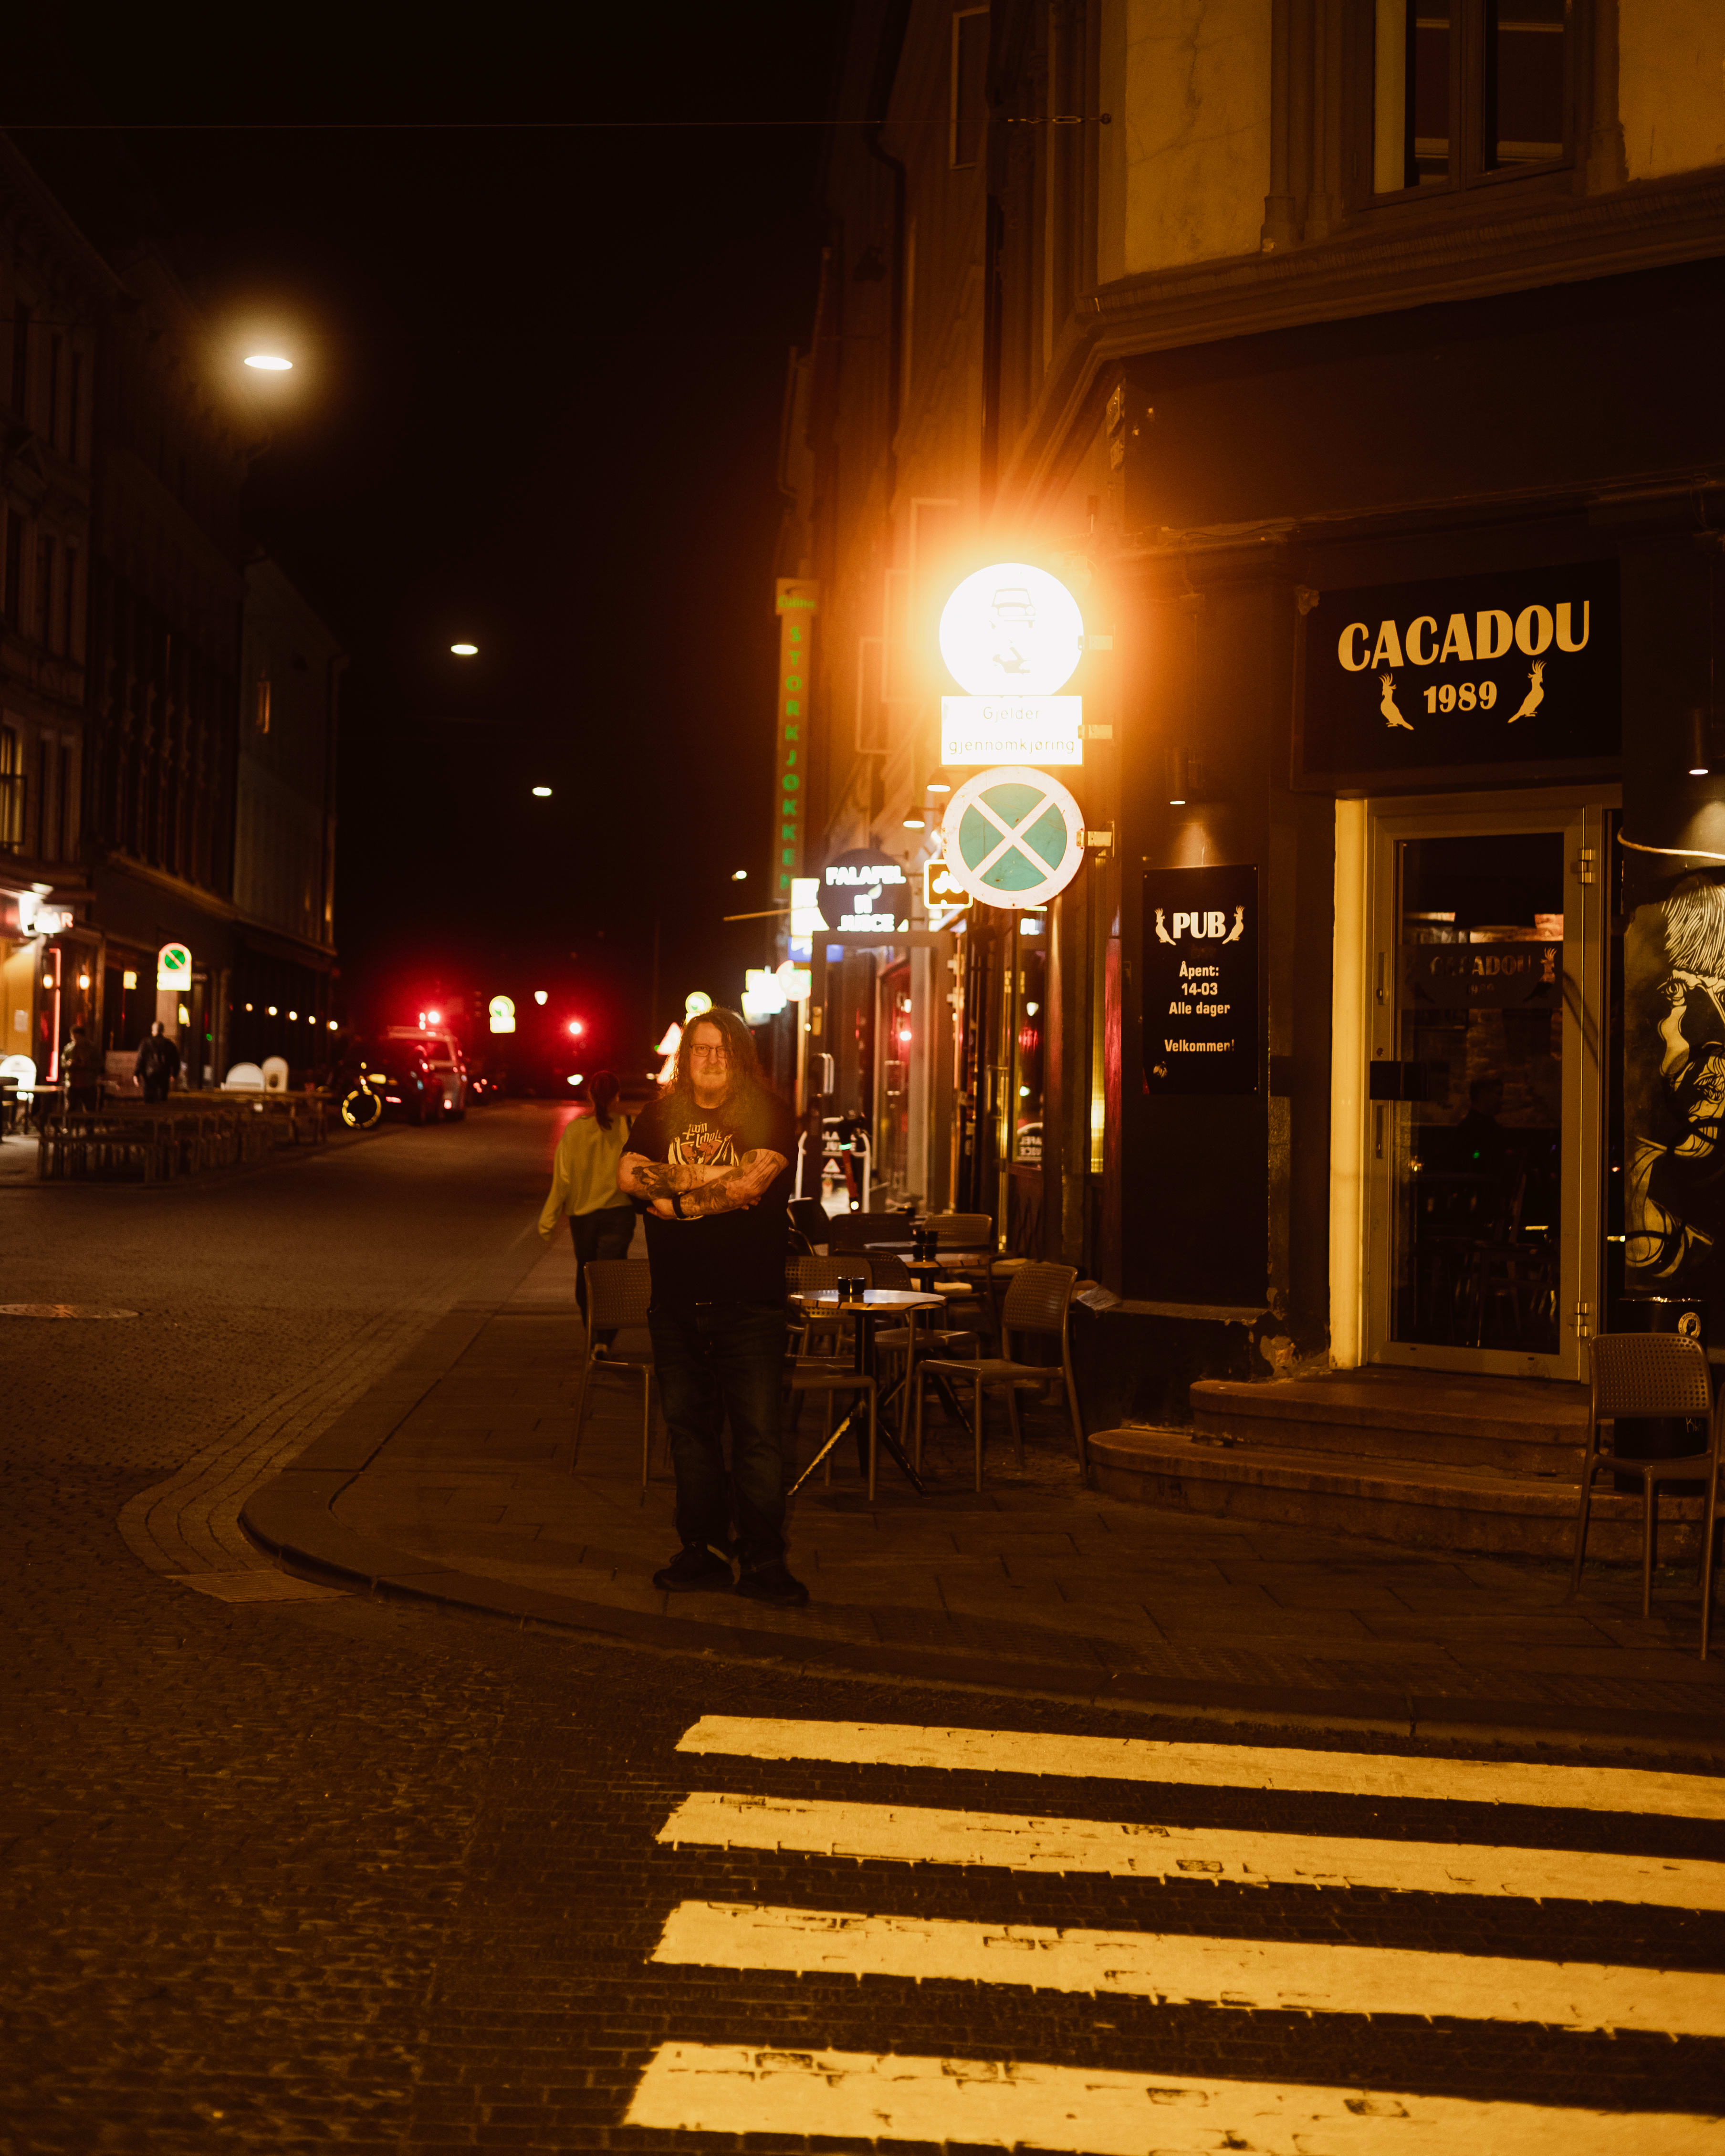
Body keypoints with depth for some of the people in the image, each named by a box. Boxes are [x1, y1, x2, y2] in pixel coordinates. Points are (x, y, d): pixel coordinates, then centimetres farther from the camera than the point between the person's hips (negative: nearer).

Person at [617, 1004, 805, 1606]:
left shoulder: (768, 1115, -1)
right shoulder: (660, 1115, 11)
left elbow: (752, 1182, -16)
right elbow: (628, 1175, -3)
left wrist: (675, 1194, -6)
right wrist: (713, 1182, -11)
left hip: (748, 1303, -4)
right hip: (676, 1305, 4)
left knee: (758, 1436, -5)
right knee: (689, 1430, 10)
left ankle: (763, 1563, 2)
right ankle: (702, 1553, 20)